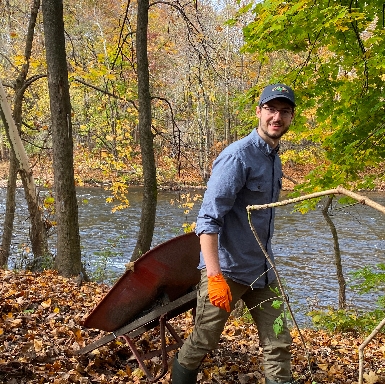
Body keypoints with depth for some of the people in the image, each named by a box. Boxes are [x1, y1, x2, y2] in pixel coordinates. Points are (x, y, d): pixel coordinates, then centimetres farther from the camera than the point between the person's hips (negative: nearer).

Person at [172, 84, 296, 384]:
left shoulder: (275, 159, 10)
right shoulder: (238, 156, -16)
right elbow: (208, 219, -23)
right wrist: (215, 277, -28)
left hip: (263, 270, 8)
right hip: (227, 269, -7)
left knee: (279, 345, 8)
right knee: (201, 345, 6)